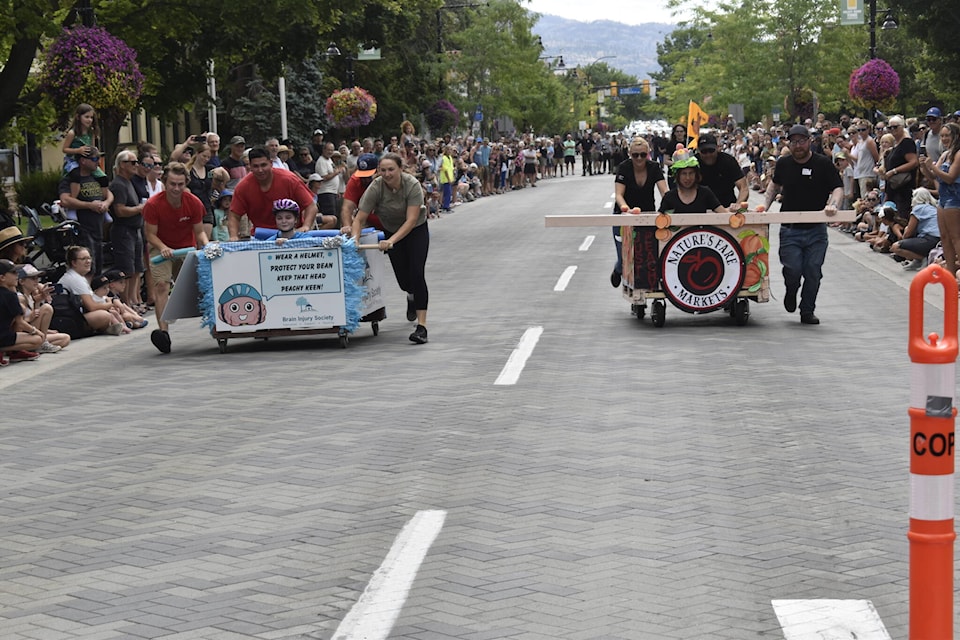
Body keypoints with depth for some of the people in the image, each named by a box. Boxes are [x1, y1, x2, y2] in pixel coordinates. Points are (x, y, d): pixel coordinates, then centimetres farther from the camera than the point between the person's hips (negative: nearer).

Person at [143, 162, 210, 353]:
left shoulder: (194, 203, -14)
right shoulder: (153, 204, -20)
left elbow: (199, 232, -4)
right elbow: (150, 234, -13)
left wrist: (206, 245, -25)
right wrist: (163, 248, -32)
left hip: (188, 248, 4)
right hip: (162, 248, -4)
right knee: (161, 284, -22)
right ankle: (163, 332, -32)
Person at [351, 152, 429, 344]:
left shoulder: (412, 185, -30)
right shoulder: (375, 188, -24)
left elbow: (411, 220, -34)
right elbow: (360, 219, -23)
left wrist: (392, 241, -45)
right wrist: (355, 239, -40)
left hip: (416, 230, -3)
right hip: (391, 231, 3)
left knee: (416, 274, -17)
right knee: (403, 279, 3)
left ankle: (421, 327, -21)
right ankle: (412, 296, 43)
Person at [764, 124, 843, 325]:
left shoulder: (823, 164, -2)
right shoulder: (784, 164, 7)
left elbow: (838, 188, -4)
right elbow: (775, 185, 25)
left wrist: (833, 204, -25)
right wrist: (765, 207, 13)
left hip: (816, 229, -1)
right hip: (789, 229, 1)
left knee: (813, 272, -1)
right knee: (792, 269, -10)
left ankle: (807, 311, 14)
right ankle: (791, 293, 25)